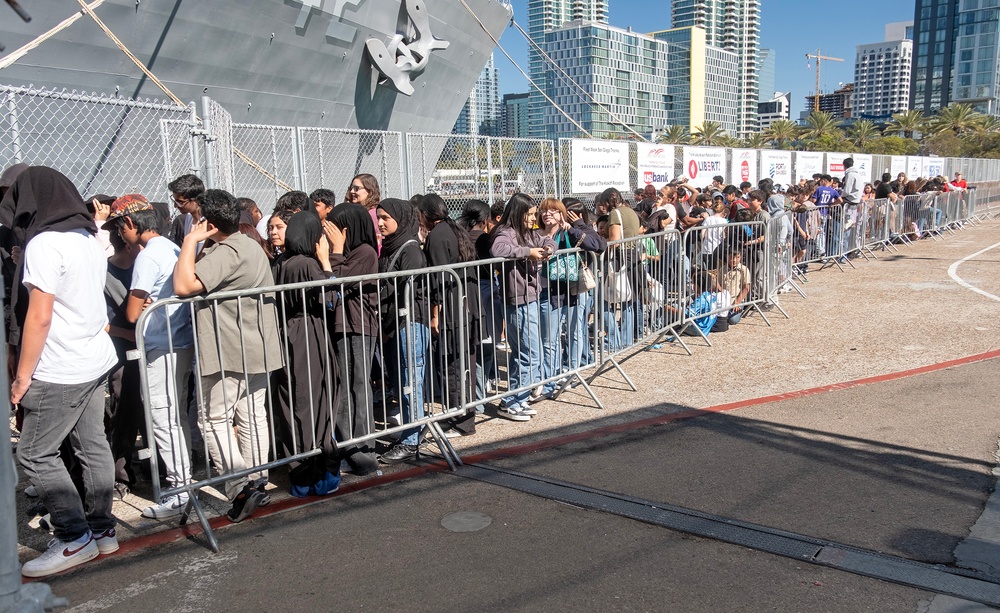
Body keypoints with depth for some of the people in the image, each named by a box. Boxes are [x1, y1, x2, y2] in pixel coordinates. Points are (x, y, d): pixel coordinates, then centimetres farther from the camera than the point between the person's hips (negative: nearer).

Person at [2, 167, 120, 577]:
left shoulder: (44, 244, -15)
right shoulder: (89, 239, 11)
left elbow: (39, 317, -17)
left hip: (62, 371, -8)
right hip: (96, 361, 9)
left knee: (34, 454, 2)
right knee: (92, 447, 13)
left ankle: (74, 539, 6)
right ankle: (102, 529, 20)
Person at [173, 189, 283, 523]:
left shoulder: (225, 254, -20)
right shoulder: (253, 247, 12)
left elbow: (184, 285, -30)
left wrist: (190, 240, -20)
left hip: (229, 351, -9)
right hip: (257, 347, 9)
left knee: (217, 418, 1)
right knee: (253, 414, 14)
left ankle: (239, 486, -5)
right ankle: (256, 481, 21)